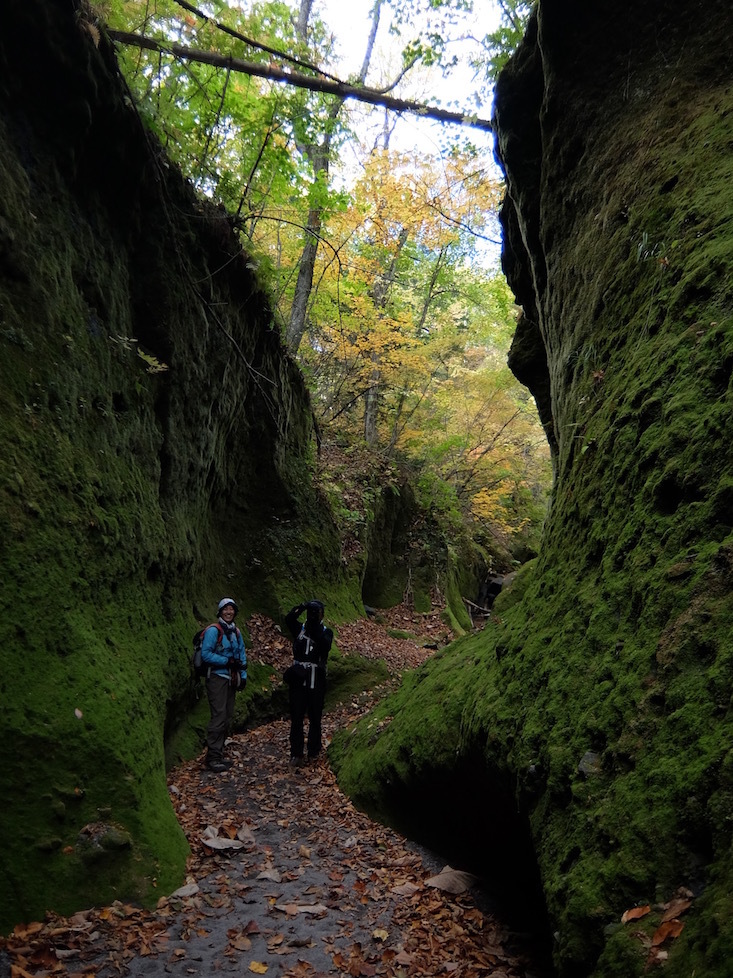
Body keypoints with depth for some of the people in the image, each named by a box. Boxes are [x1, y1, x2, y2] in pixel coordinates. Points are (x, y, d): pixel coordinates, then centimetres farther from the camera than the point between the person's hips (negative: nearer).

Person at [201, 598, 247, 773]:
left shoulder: (236, 632, 12)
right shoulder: (213, 630, -10)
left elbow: (242, 654, 17)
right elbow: (205, 654, -17)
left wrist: (243, 676, 8)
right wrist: (227, 661, -20)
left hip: (231, 678, 8)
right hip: (217, 678, -8)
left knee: (227, 717, 10)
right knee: (219, 717, -11)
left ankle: (219, 754, 20)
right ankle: (212, 757, -5)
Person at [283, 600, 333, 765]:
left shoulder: (326, 632, 2)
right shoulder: (299, 628, 5)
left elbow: (326, 647, -20)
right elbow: (288, 619, -17)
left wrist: (316, 629, -25)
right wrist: (301, 607, -28)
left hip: (317, 681, -1)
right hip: (299, 679, 1)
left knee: (315, 718, 9)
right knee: (296, 718, 1)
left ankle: (314, 751, 22)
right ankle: (296, 753, 7)